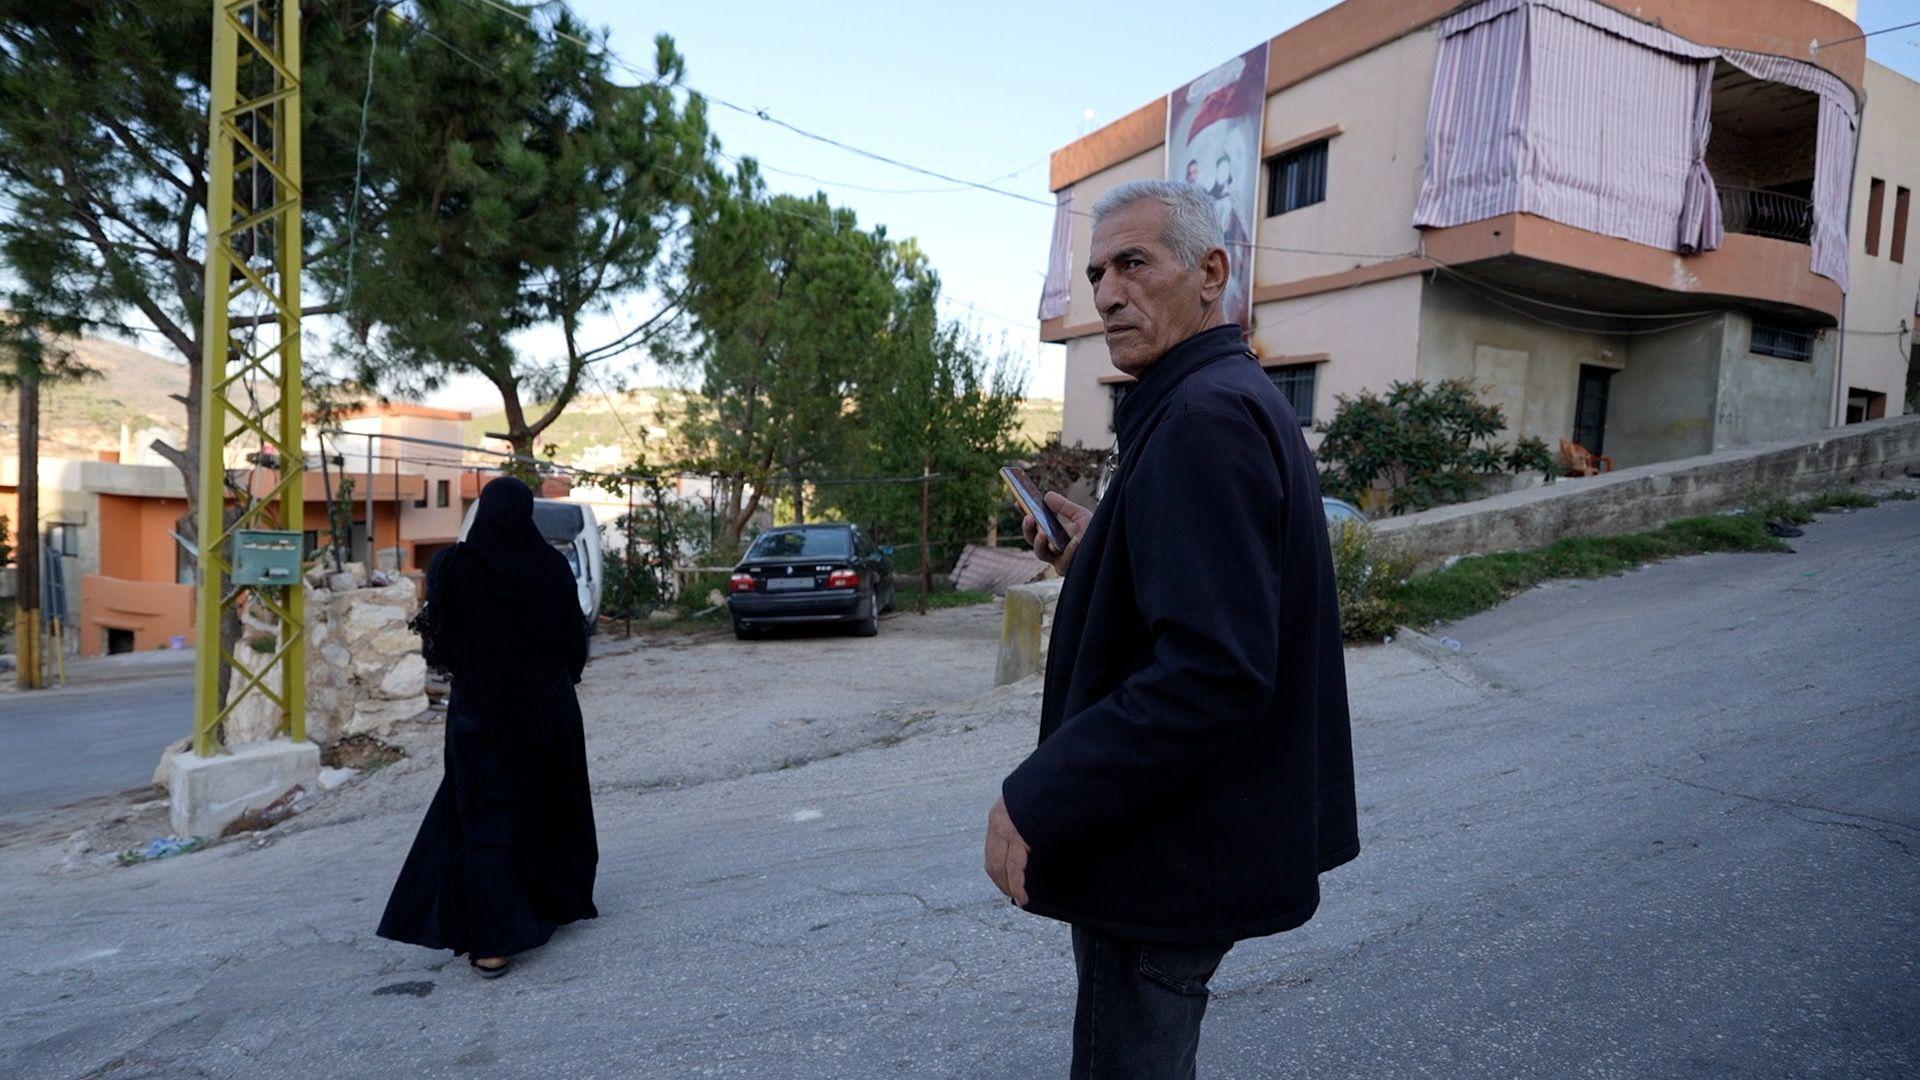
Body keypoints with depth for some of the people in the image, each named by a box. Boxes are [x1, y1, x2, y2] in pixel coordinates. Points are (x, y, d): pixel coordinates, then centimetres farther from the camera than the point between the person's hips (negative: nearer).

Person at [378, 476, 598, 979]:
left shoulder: (453, 564, -8)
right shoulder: (551, 564, -5)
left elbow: (437, 639, -6)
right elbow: (574, 638, -2)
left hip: (480, 708, -1)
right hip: (549, 706, 2)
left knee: (485, 817, 2)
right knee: (549, 804, 19)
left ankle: (493, 941, -5)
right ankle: (560, 898, 36)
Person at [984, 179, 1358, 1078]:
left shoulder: (1205, 415, -23)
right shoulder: (1241, 398, 11)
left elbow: (1213, 671, -31)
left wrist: (1035, 802, -24)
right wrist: (1100, 557, 6)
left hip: (1172, 850, -11)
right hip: (1185, 833, 11)